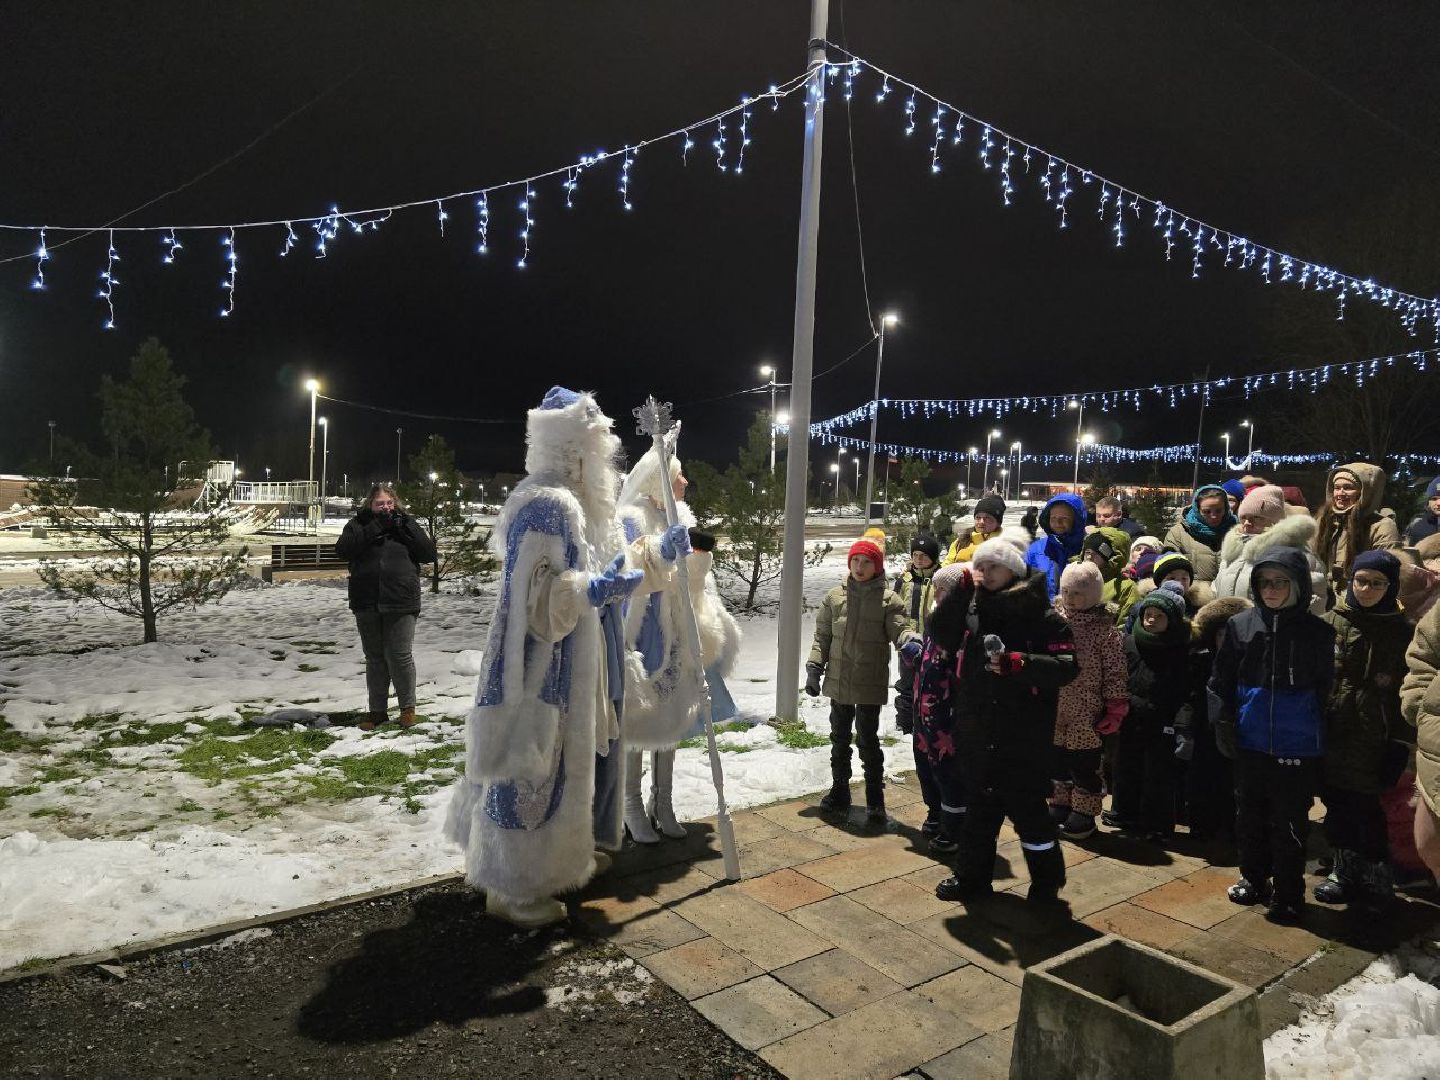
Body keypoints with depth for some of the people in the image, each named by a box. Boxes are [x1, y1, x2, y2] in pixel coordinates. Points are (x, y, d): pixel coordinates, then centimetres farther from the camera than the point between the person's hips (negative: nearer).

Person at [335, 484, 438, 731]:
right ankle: (377, 710, 22)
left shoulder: (406, 523, 7)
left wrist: (405, 526, -12)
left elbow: (429, 553, -3)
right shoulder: (358, 524, 7)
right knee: (375, 658, 11)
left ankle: (407, 707, 14)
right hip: (367, 604, 2)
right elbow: (343, 549, -10)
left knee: (400, 655, -3)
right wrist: (375, 527, -15)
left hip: (401, 602, -1)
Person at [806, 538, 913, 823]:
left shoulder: (887, 599, -3)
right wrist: (814, 667, 2)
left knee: (868, 740, 0)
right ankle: (839, 792, 29)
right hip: (838, 680, 4)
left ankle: (875, 799, 14)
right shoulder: (834, 596, 5)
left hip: (871, 682, -4)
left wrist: (909, 641, -33)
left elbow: (898, 629, -10)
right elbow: (822, 636, 10)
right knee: (839, 738, 15)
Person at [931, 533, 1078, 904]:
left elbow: (1066, 665, -15)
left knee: (1026, 807, 3)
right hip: (977, 731, 6)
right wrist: (962, 590, -12)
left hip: (1023, 735, -5)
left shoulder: (1042, 615, -9)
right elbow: (940, 630, -4)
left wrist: (1017, 662, -28)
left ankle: (1047, 880, 26)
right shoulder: (973, 608, 8)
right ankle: (972, 876, 31)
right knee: (981, 804, 17)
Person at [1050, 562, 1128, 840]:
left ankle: (1083, 815, 21)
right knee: (1056, 761, 15)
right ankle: (1059, 807, 30)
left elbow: (1115, 672, -10)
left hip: (1088, 715, -5)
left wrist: (1116, 710, -11)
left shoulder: (1104, 628, -10)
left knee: (1085, 766, 6)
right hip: (1055, 710, 5)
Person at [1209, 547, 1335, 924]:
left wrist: (1325, 739, 3)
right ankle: (1254, 879, 32)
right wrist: (1222, 724, 2)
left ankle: (1287, 894, 22)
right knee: (1250, 818, 15)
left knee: (1289, 824, 8)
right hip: (1251, 744, 2)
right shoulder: (1240, 626, -2)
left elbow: (1326, 691, 3)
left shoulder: (1318, 633, -5)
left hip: (1298, 747, -2)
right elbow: (1221, 681, 5)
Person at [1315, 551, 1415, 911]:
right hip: (1330, 734, 2)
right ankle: (1345, 873, 26)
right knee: (1337, 806, 9)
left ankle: (1374, 878, 19)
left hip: (1371, 741, -2)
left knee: (1363, 809, -1)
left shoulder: (1402, 633, 2)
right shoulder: (1330, 623, 3)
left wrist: (1400, 745, -2)